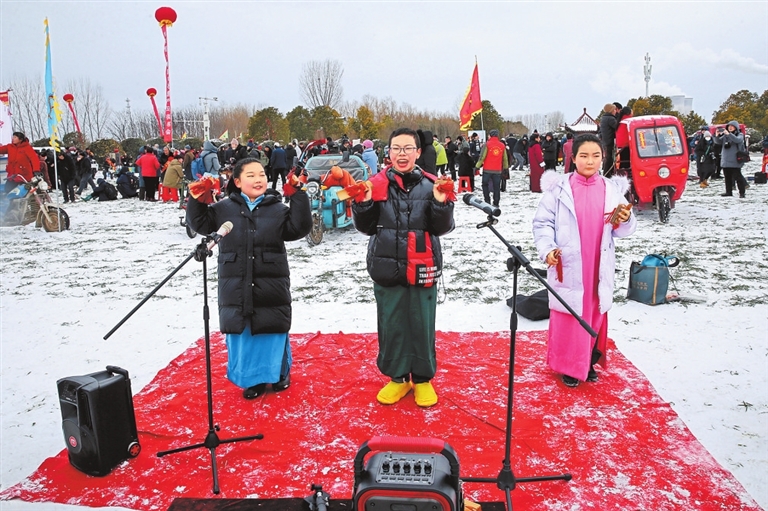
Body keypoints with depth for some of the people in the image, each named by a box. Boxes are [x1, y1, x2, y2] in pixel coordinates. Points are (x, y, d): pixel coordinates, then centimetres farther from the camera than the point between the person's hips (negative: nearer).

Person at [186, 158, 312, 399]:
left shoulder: (277, 209, 1)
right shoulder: (224, 208, 5)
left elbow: (299, 228, -9)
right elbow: (199, 223, 10)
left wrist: (299, 196, -14)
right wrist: (197, 200, -5)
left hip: (270, 285, -1)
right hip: (236, 285, 1)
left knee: (272, 331, 9)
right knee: (241, 333, 9)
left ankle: (279, 373, 33)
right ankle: (252, 378, 28)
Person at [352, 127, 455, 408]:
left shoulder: (430, 184, -2)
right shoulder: (377, 184, 1)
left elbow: (441, 228, -2)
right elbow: (367, 227, 5)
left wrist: (441, 203, -18)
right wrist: (363, 203, -11)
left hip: (422, 269, -1)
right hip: (387, 268, 1)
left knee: (422, 325, 8)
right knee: (391, 325, 10)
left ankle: (423, 378, 28)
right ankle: (398, 377, 29)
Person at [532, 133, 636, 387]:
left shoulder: (613, 189, 4)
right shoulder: (558, 188, -6)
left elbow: (623, 229, 4)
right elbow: (542, 223, -7)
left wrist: (625, 221, -18)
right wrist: (547, 250, -23)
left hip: (599, 268, 4)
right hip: (567, 267, -3)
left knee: (596, 313, 14)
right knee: (568, 315, 4)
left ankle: (589, 362, 32)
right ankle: (568, 365, 21)